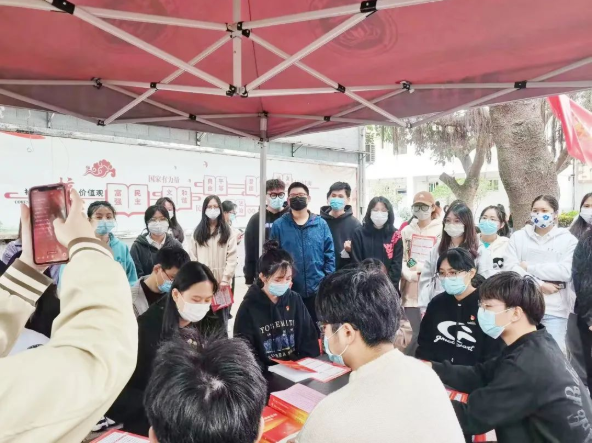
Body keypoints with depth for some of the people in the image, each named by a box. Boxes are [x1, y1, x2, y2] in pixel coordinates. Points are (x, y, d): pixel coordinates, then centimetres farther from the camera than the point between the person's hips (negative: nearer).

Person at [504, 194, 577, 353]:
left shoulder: (568, 239, 3)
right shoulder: (518, 236, 6)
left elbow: (566, 271, -11)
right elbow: (509, 267, -5)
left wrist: (529, 268, -9)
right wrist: (539, 285, -12)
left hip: (554, 310, -1)